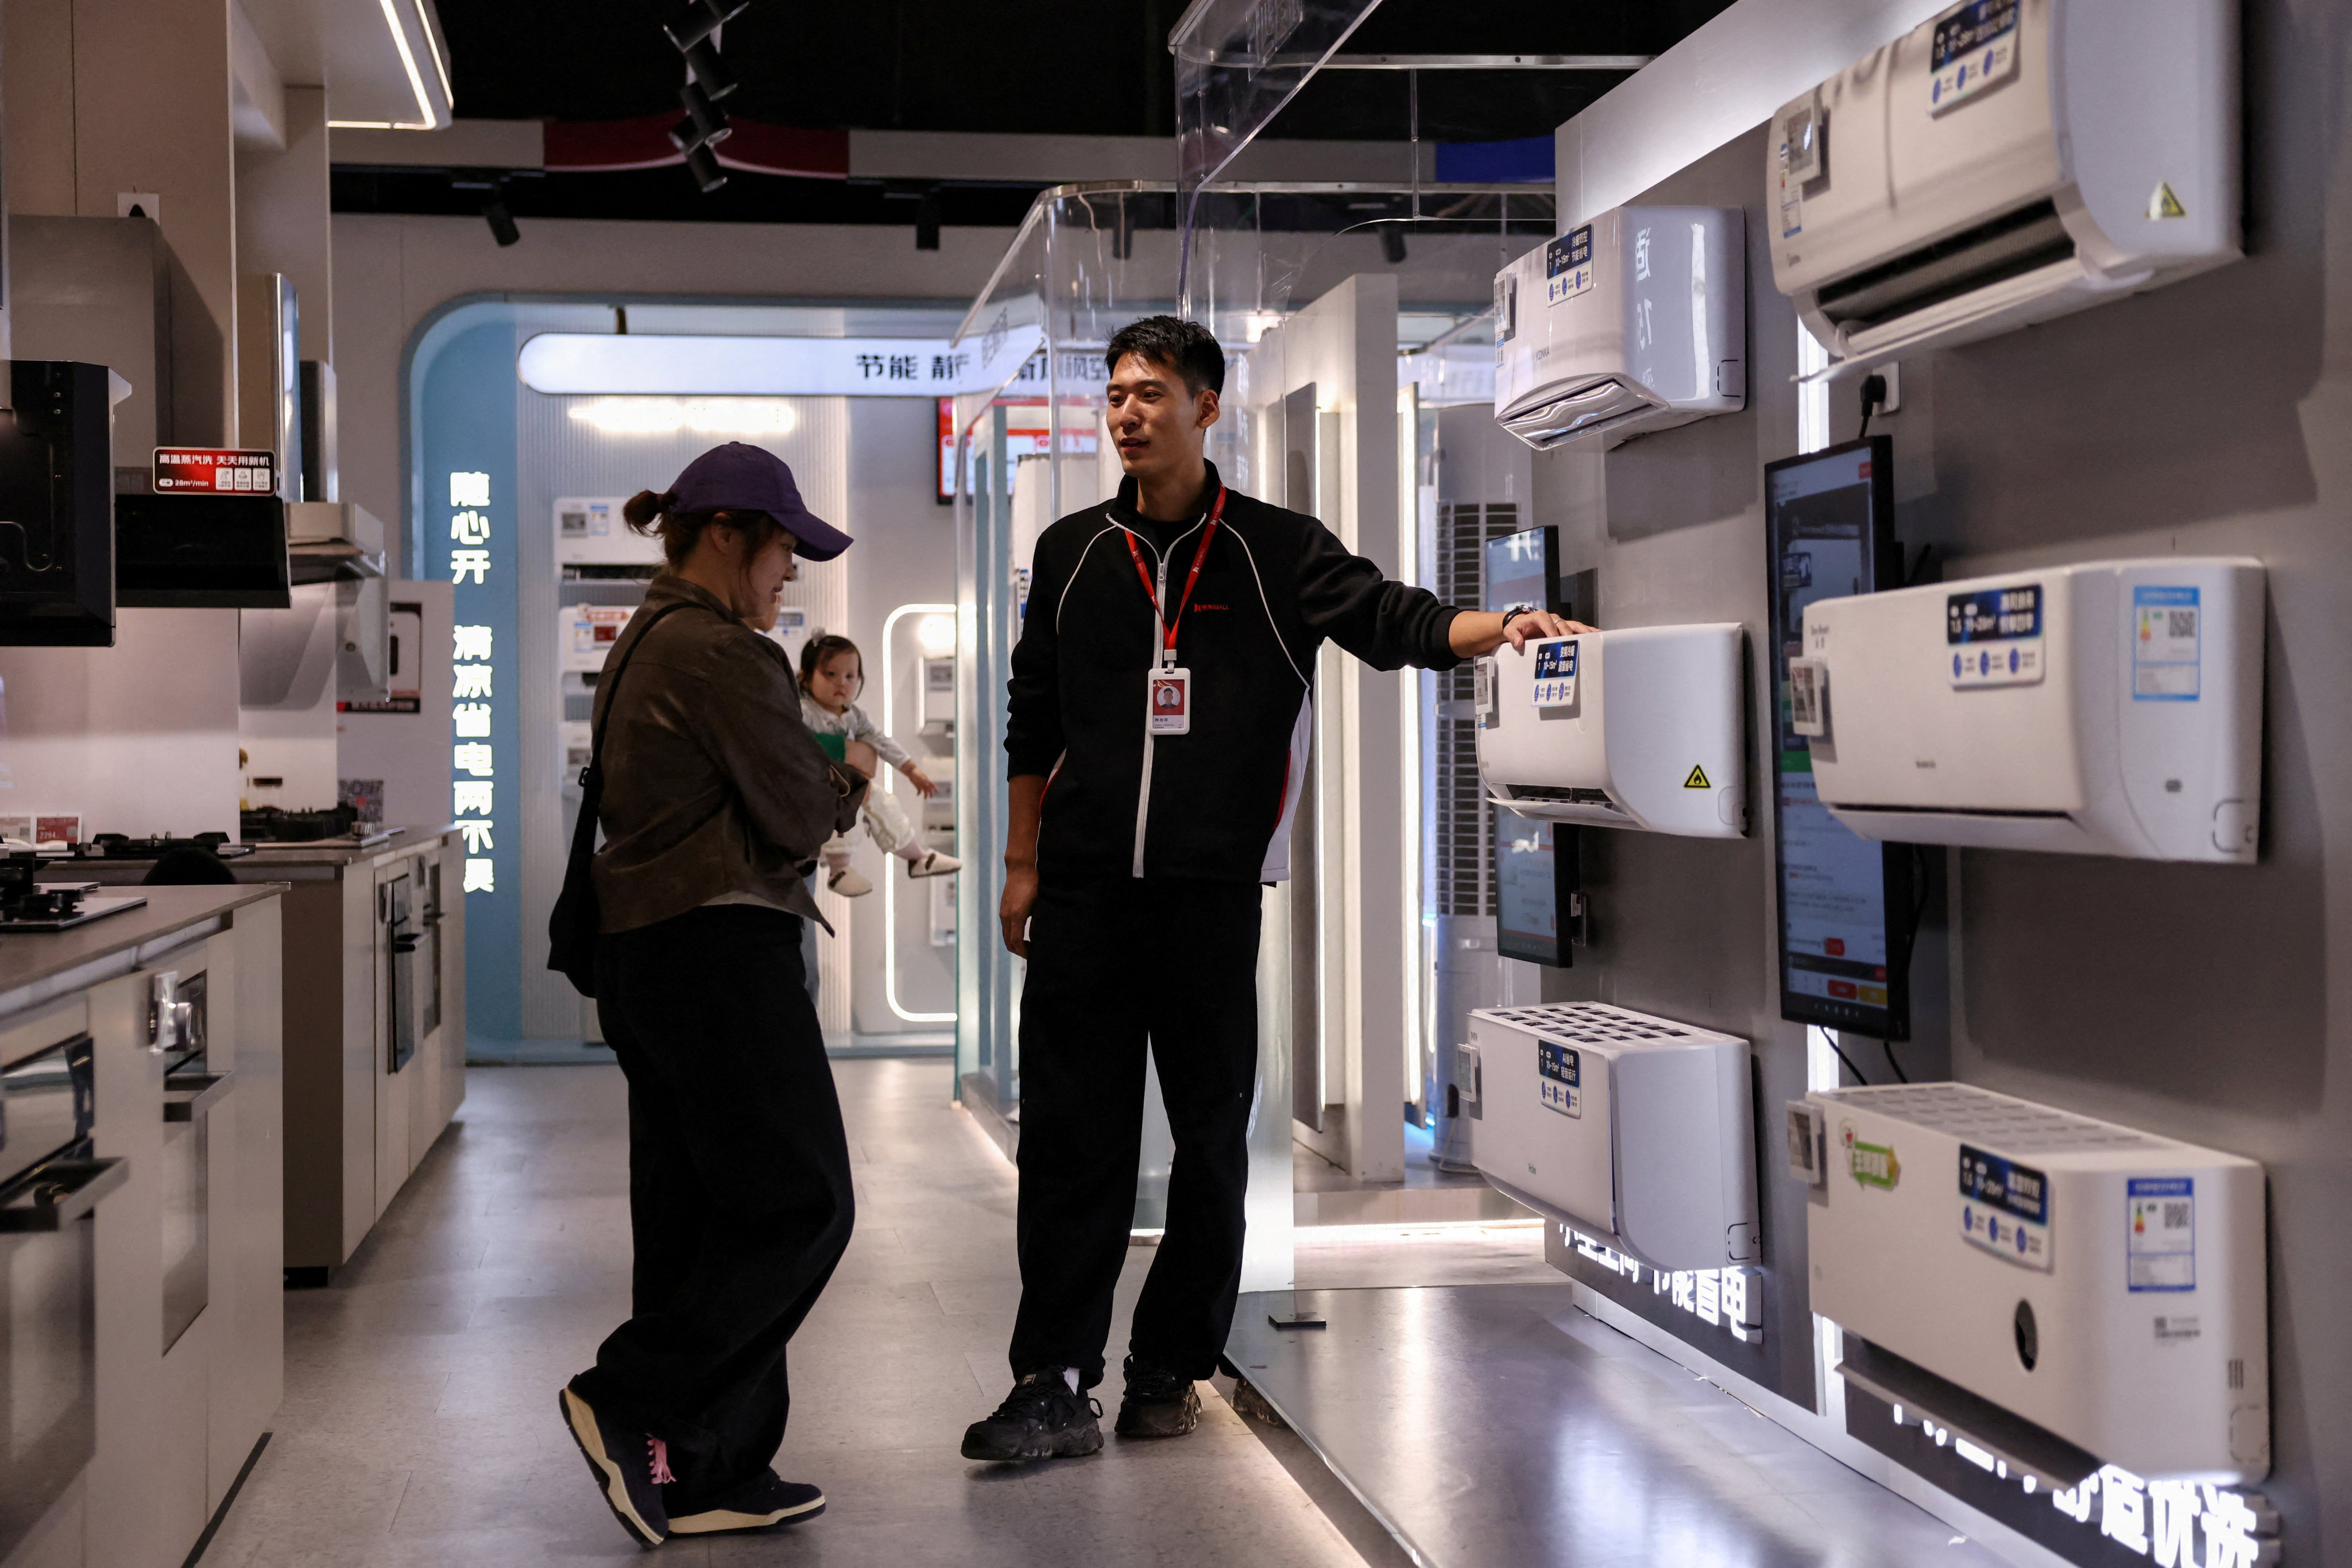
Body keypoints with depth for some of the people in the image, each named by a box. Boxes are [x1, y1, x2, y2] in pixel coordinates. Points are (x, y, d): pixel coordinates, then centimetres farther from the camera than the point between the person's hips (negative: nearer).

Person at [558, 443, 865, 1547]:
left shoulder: (639, 648, 18)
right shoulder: (724, 652, -13)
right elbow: (798, 816, -13)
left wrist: (821, 790, 11)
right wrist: (850, 786, 8)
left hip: (645, 953, 10)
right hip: (721, 949, -10)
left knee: (697, 1215, 10)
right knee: (800, 1204, -3)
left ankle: (706, 1475, 13)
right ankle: (630, 1403, -5)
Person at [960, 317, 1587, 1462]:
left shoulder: (1276, 550, 4)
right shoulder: (1071, 553, 13)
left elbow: (1389, 619, -8)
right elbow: (1033, 723, 17)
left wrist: (1498, 627, -28)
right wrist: (1022, 867, 13)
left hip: (1212, 891, -2)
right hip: (1084, 889, 2)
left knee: (1210, 1133, 4)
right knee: (1070, 1132, -1)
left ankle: (1170, 1367, 18)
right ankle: (1055, 1384, 3)